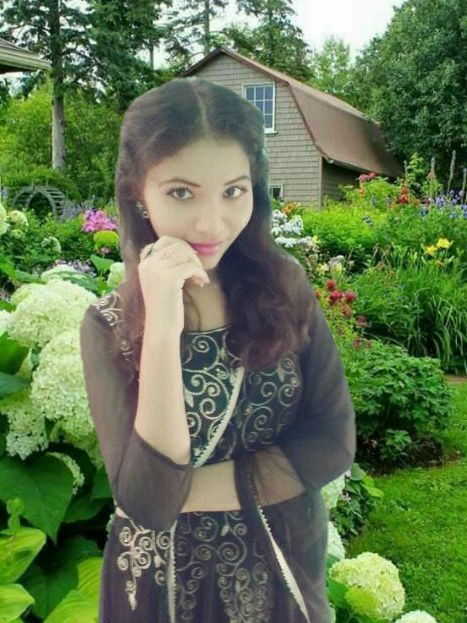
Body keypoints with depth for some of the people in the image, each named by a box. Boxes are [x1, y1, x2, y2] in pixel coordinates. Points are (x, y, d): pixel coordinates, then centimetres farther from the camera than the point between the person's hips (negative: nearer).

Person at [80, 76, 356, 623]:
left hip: (286, 566, 2)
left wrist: (189, 489, -19)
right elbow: (148, 502, -24)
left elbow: (334, 444, -13)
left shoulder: (284, 286, -11)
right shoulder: (109, 325, -16)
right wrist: (163, 328, -33)